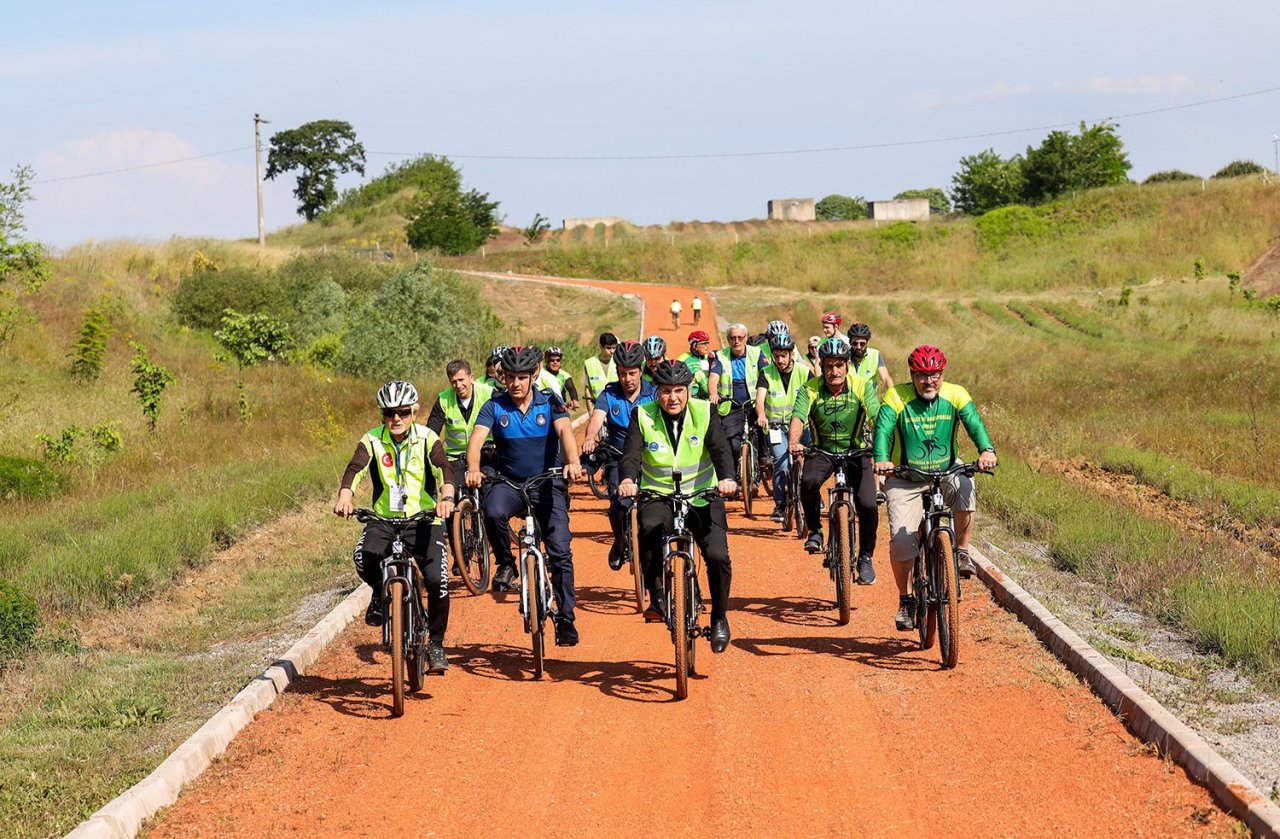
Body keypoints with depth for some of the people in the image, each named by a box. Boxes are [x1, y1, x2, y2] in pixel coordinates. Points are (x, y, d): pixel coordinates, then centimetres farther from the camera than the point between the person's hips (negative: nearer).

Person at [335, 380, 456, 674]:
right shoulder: (372, 440, -1)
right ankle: (380, 594, 6)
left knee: (438, 580, -15)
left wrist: (446, 495, -41)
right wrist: (345, 495, -39)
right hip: (384, 518, 1)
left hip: (424, 520, 0)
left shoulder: (427, 438, -3)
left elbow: (443, 467, -19)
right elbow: (355, 468, -18)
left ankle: (435, 645, 8)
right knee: (363, 557, -30)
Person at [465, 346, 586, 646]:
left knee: (560, 551, -9)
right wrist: (473, 469, -38)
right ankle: (505, 564, -6)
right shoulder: (494, 407, -3)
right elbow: (476, 439, -16)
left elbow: (565, 431, -21)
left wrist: (572, 461, -42)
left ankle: (566, 620, 2)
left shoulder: (550, 404, -5)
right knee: (493, 512, -34)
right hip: (508, 482, 0)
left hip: (548, 484, 0)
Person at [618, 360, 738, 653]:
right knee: (650, 529, -35)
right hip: (658, 496, 0)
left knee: (718, 556, -16)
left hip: (702, 496, 0)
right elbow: (631, 454, -16)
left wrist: (726, 478, -38)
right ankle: (657, 598, -20)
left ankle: (719, 618, 9)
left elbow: (720, 450, -17)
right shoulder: (643, 416, -4)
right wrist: (627, 480, -39)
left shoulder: (705, 413, -5)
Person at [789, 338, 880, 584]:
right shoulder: (810, 389, -10)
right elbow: (798, 418, -24)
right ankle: (814, 530, -7)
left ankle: (865, 557, 11)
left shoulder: (862, 387, -10)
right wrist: (794, 443, -44)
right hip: (822, 451, 0)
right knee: (808, 481, -33)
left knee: (868, 506, -15)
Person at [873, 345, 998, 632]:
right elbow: (882, 429, -20)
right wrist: (881, 460, -41)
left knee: (965, 487, -33)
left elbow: (974, 423, -17)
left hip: (946, 474, 1)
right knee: (901, 539, -15)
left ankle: (962, 551, -12)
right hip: (905, 480, -1)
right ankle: (905, 600, 7)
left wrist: (987, 451, -38)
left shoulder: (955, 395, -4)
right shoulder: (896, 398, -9)